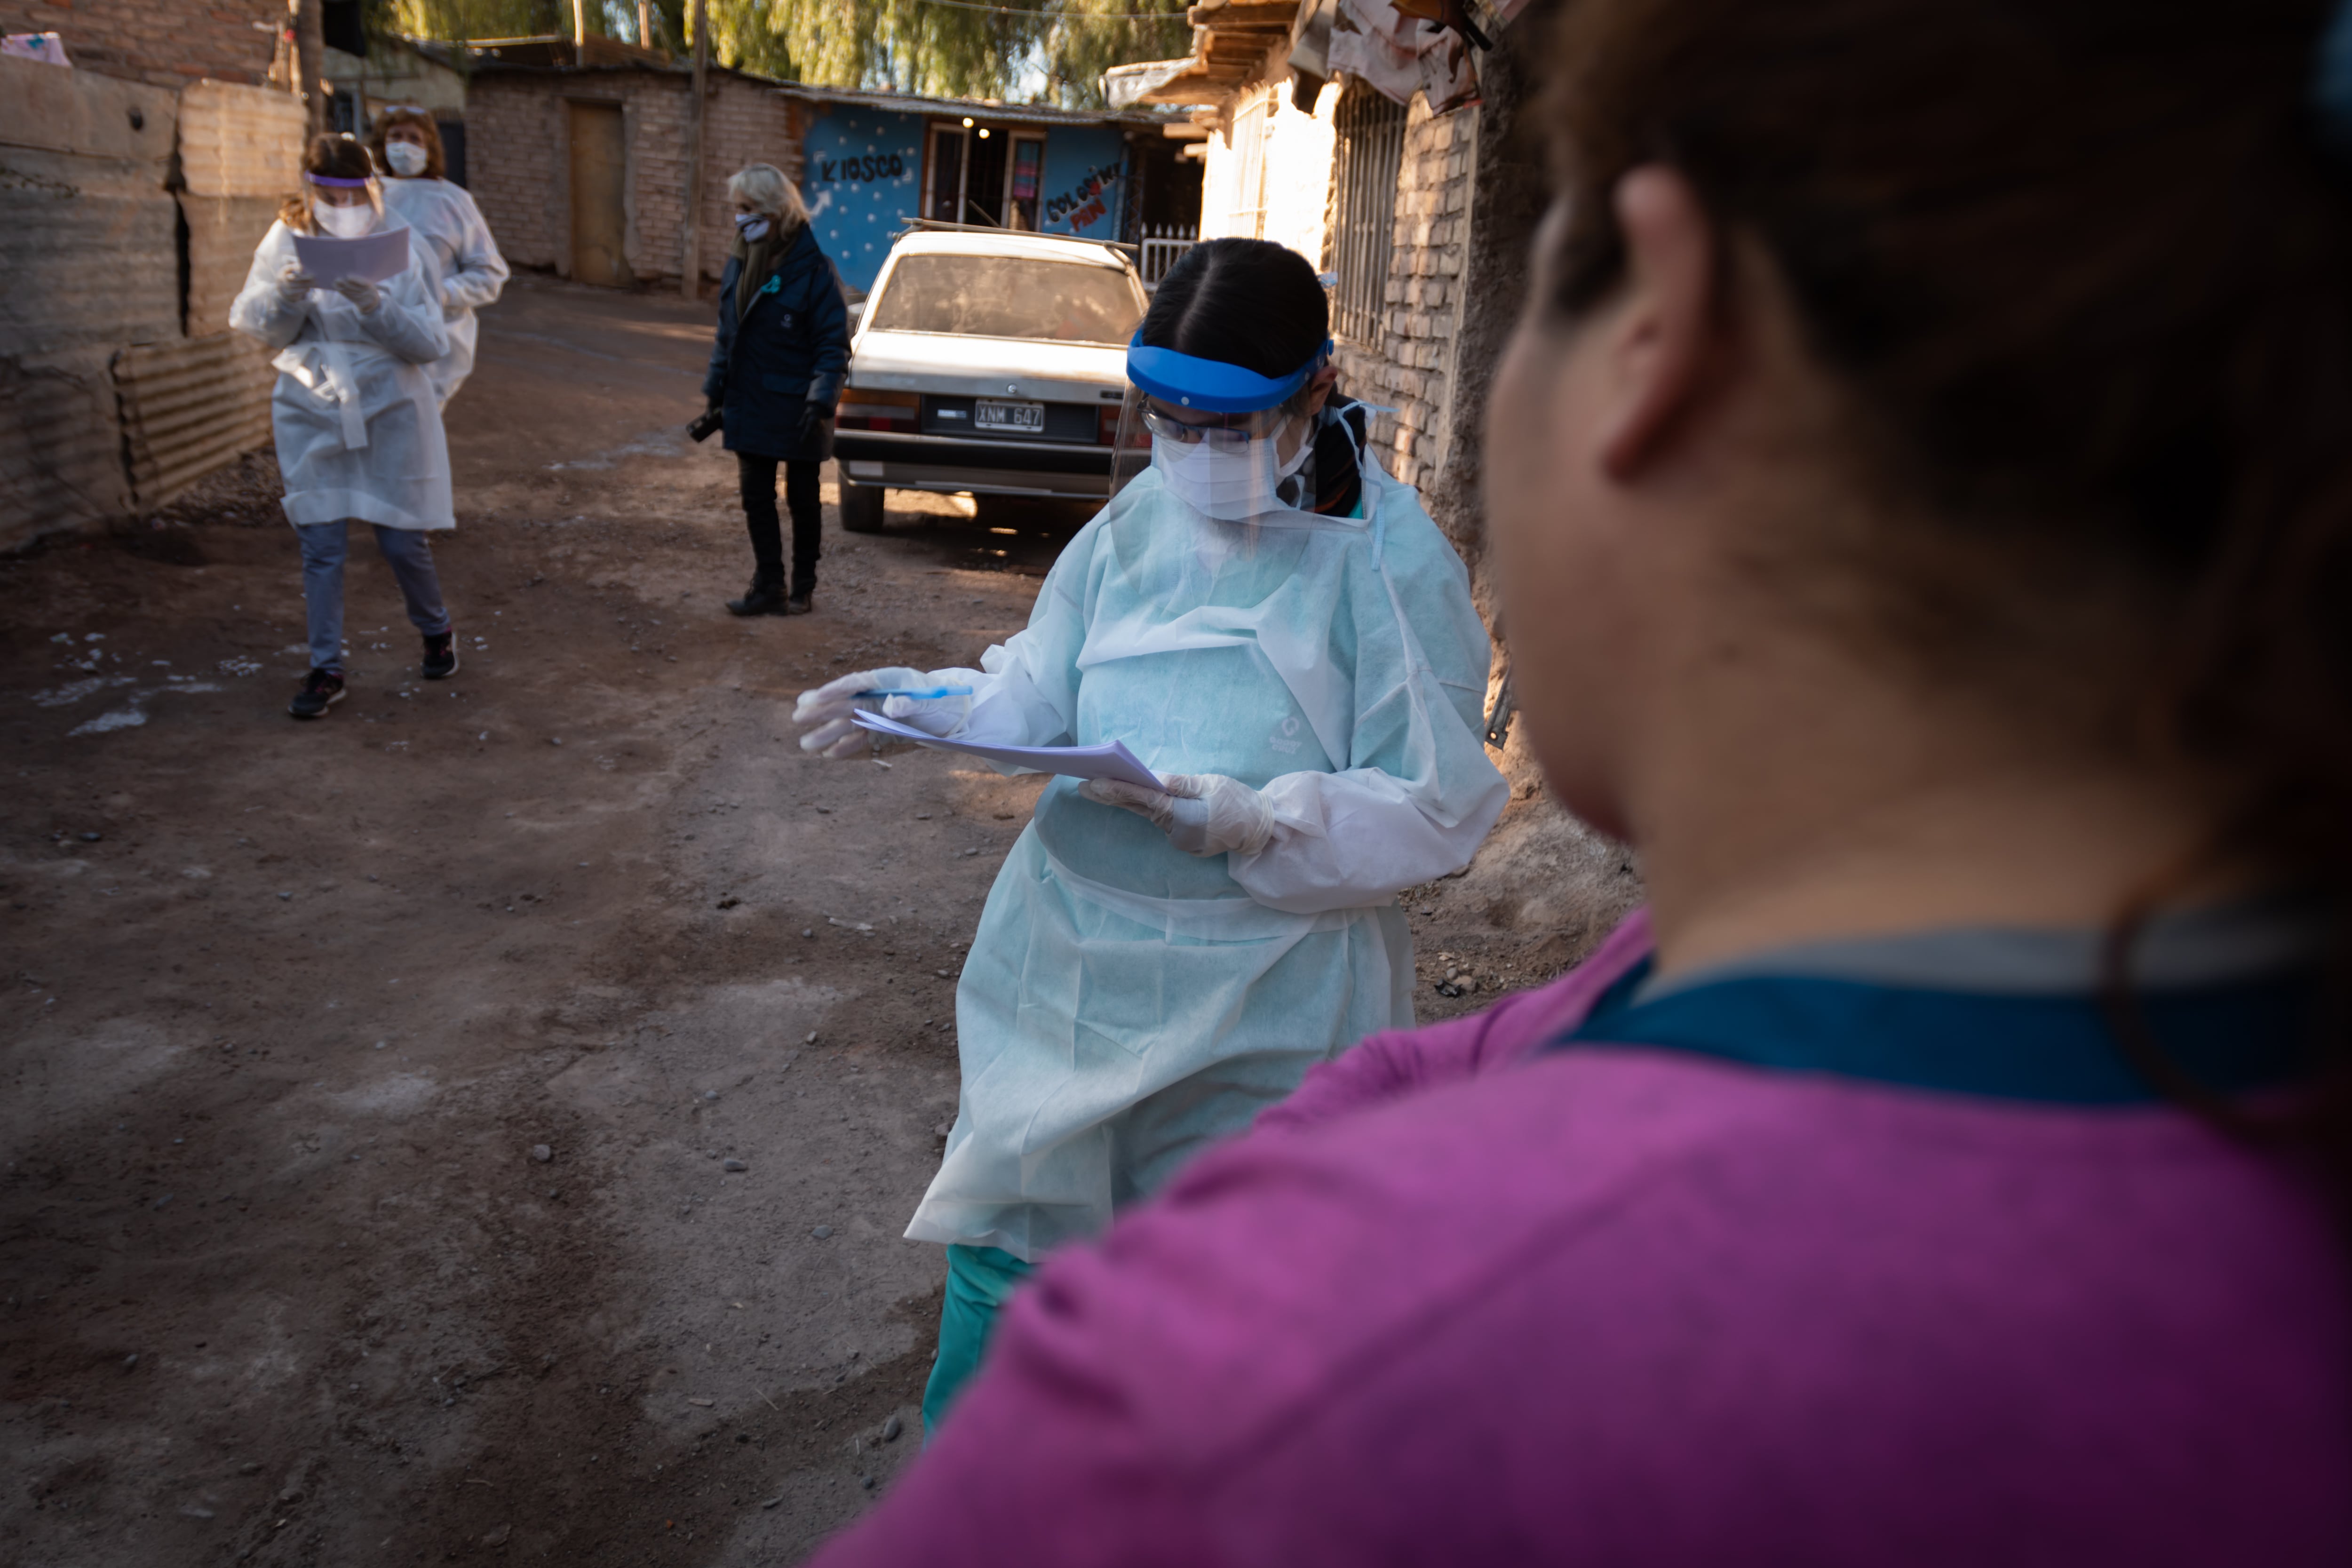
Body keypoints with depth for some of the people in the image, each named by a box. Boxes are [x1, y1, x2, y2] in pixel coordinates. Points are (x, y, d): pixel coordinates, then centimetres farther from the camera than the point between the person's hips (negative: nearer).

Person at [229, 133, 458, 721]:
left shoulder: (404, 246, -7)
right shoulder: (285, 241, -2)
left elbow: (432, 343, -11)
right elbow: (259, 328, -2)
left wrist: (376, 305, -27)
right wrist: (287, 293, -22)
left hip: (391, 412, -2)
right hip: (312, 412, 2)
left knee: (403, 541, 3)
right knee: (321, 545, 2)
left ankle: (437, 633, 31)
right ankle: (326, 670, 13)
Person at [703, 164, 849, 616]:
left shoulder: (814, 270, -14)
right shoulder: (740, 265, 6)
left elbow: (834, 345, -13)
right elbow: (727, 334, 14)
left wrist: (820, 400, -23)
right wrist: (715, 391, 11)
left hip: (796, 408, -6)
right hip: (750, 406, 6)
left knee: (802, 499, 7)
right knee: (756, 498, 7)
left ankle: (803, 589, 19)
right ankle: (768, 587, 15)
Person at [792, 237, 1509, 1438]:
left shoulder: (1392, 564, -12)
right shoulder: (1144, 515, 3)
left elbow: (1434, 815, -15)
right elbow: (1040, 697, 7)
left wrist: (1258, 823, -29)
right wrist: (914, 705, -11)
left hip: (1260, 1001, -4)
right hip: (1068, 961, 5)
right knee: (1001, 1242, 16)